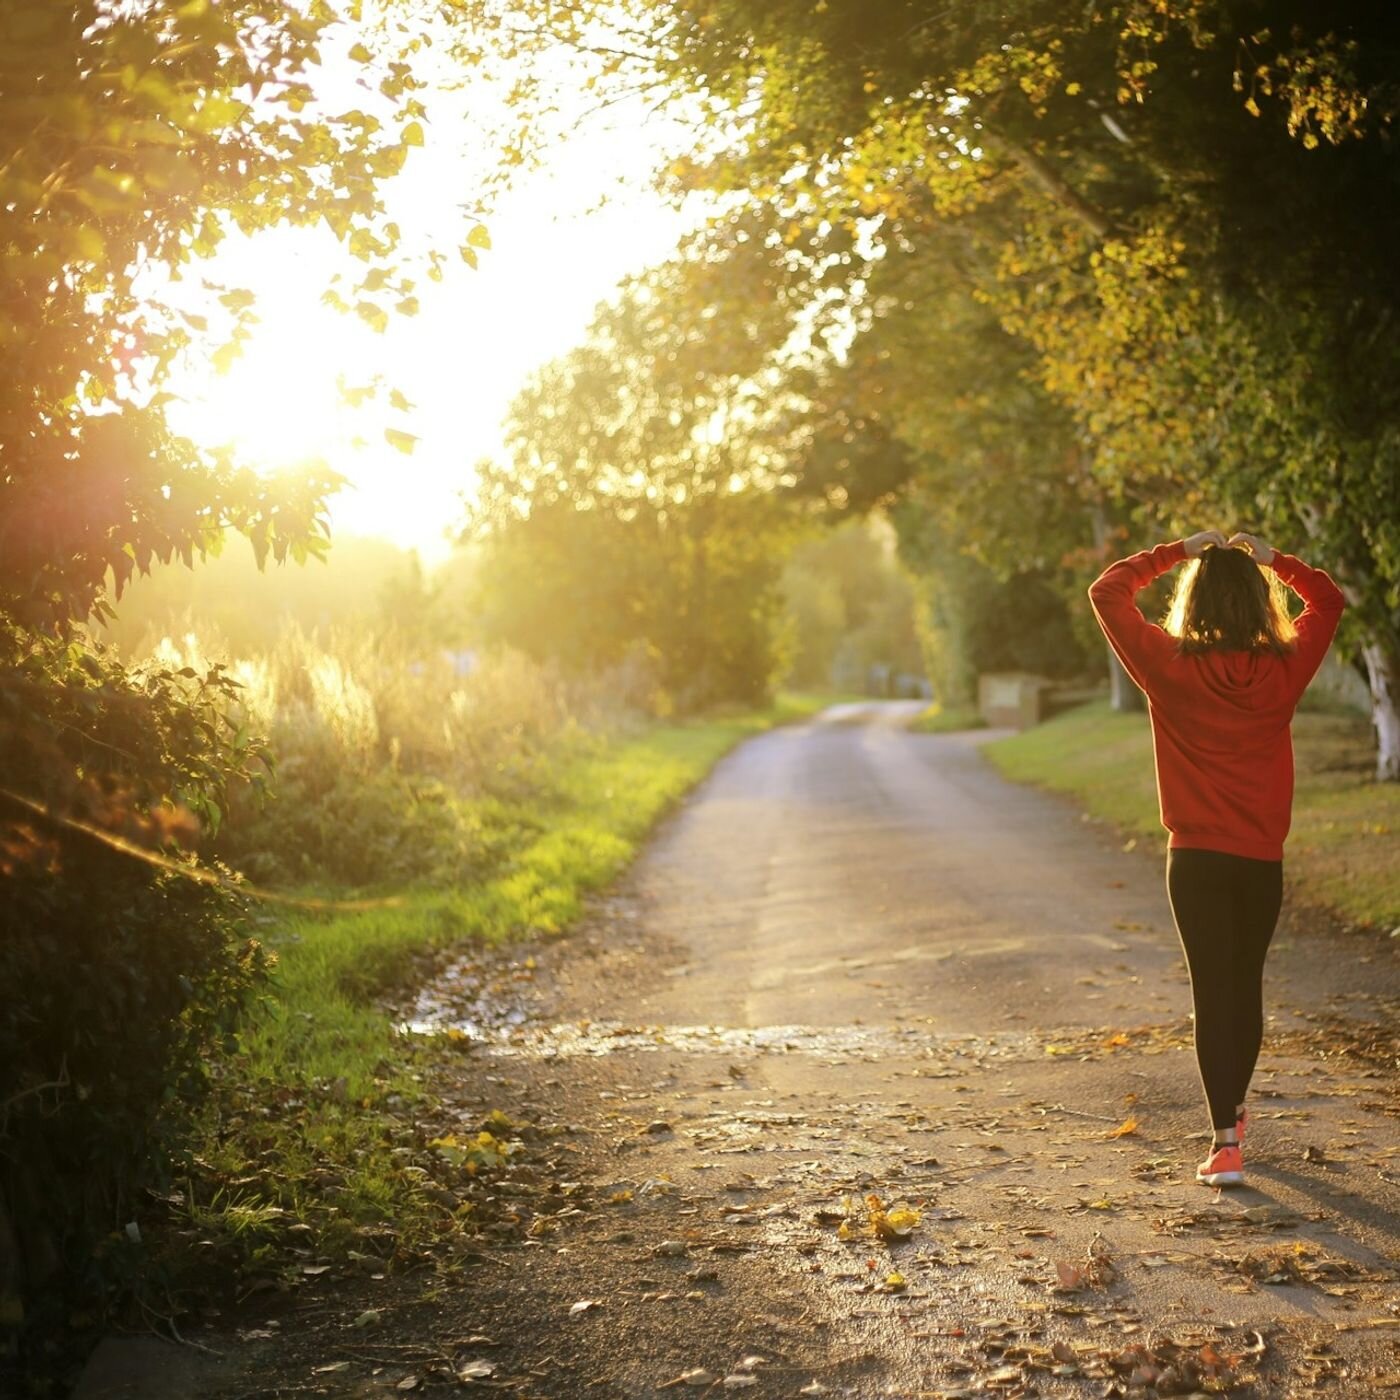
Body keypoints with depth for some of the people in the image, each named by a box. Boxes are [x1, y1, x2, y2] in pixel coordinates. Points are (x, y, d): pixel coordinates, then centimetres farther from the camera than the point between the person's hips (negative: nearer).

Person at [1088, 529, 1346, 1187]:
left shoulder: (1170, 667, -11)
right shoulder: (1284, 669, -4)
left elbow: (1106, 591, -1)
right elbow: (1327, 600, 15)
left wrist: (1176, 552, 3)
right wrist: (1272, 558, 11)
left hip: (1197, 858, -3)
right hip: (1263, 859, 3)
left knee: (1213, 991, -1)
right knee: (1247, 986, 18)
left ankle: (1225, 1143, -7)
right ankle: (1233, 1112, 37)